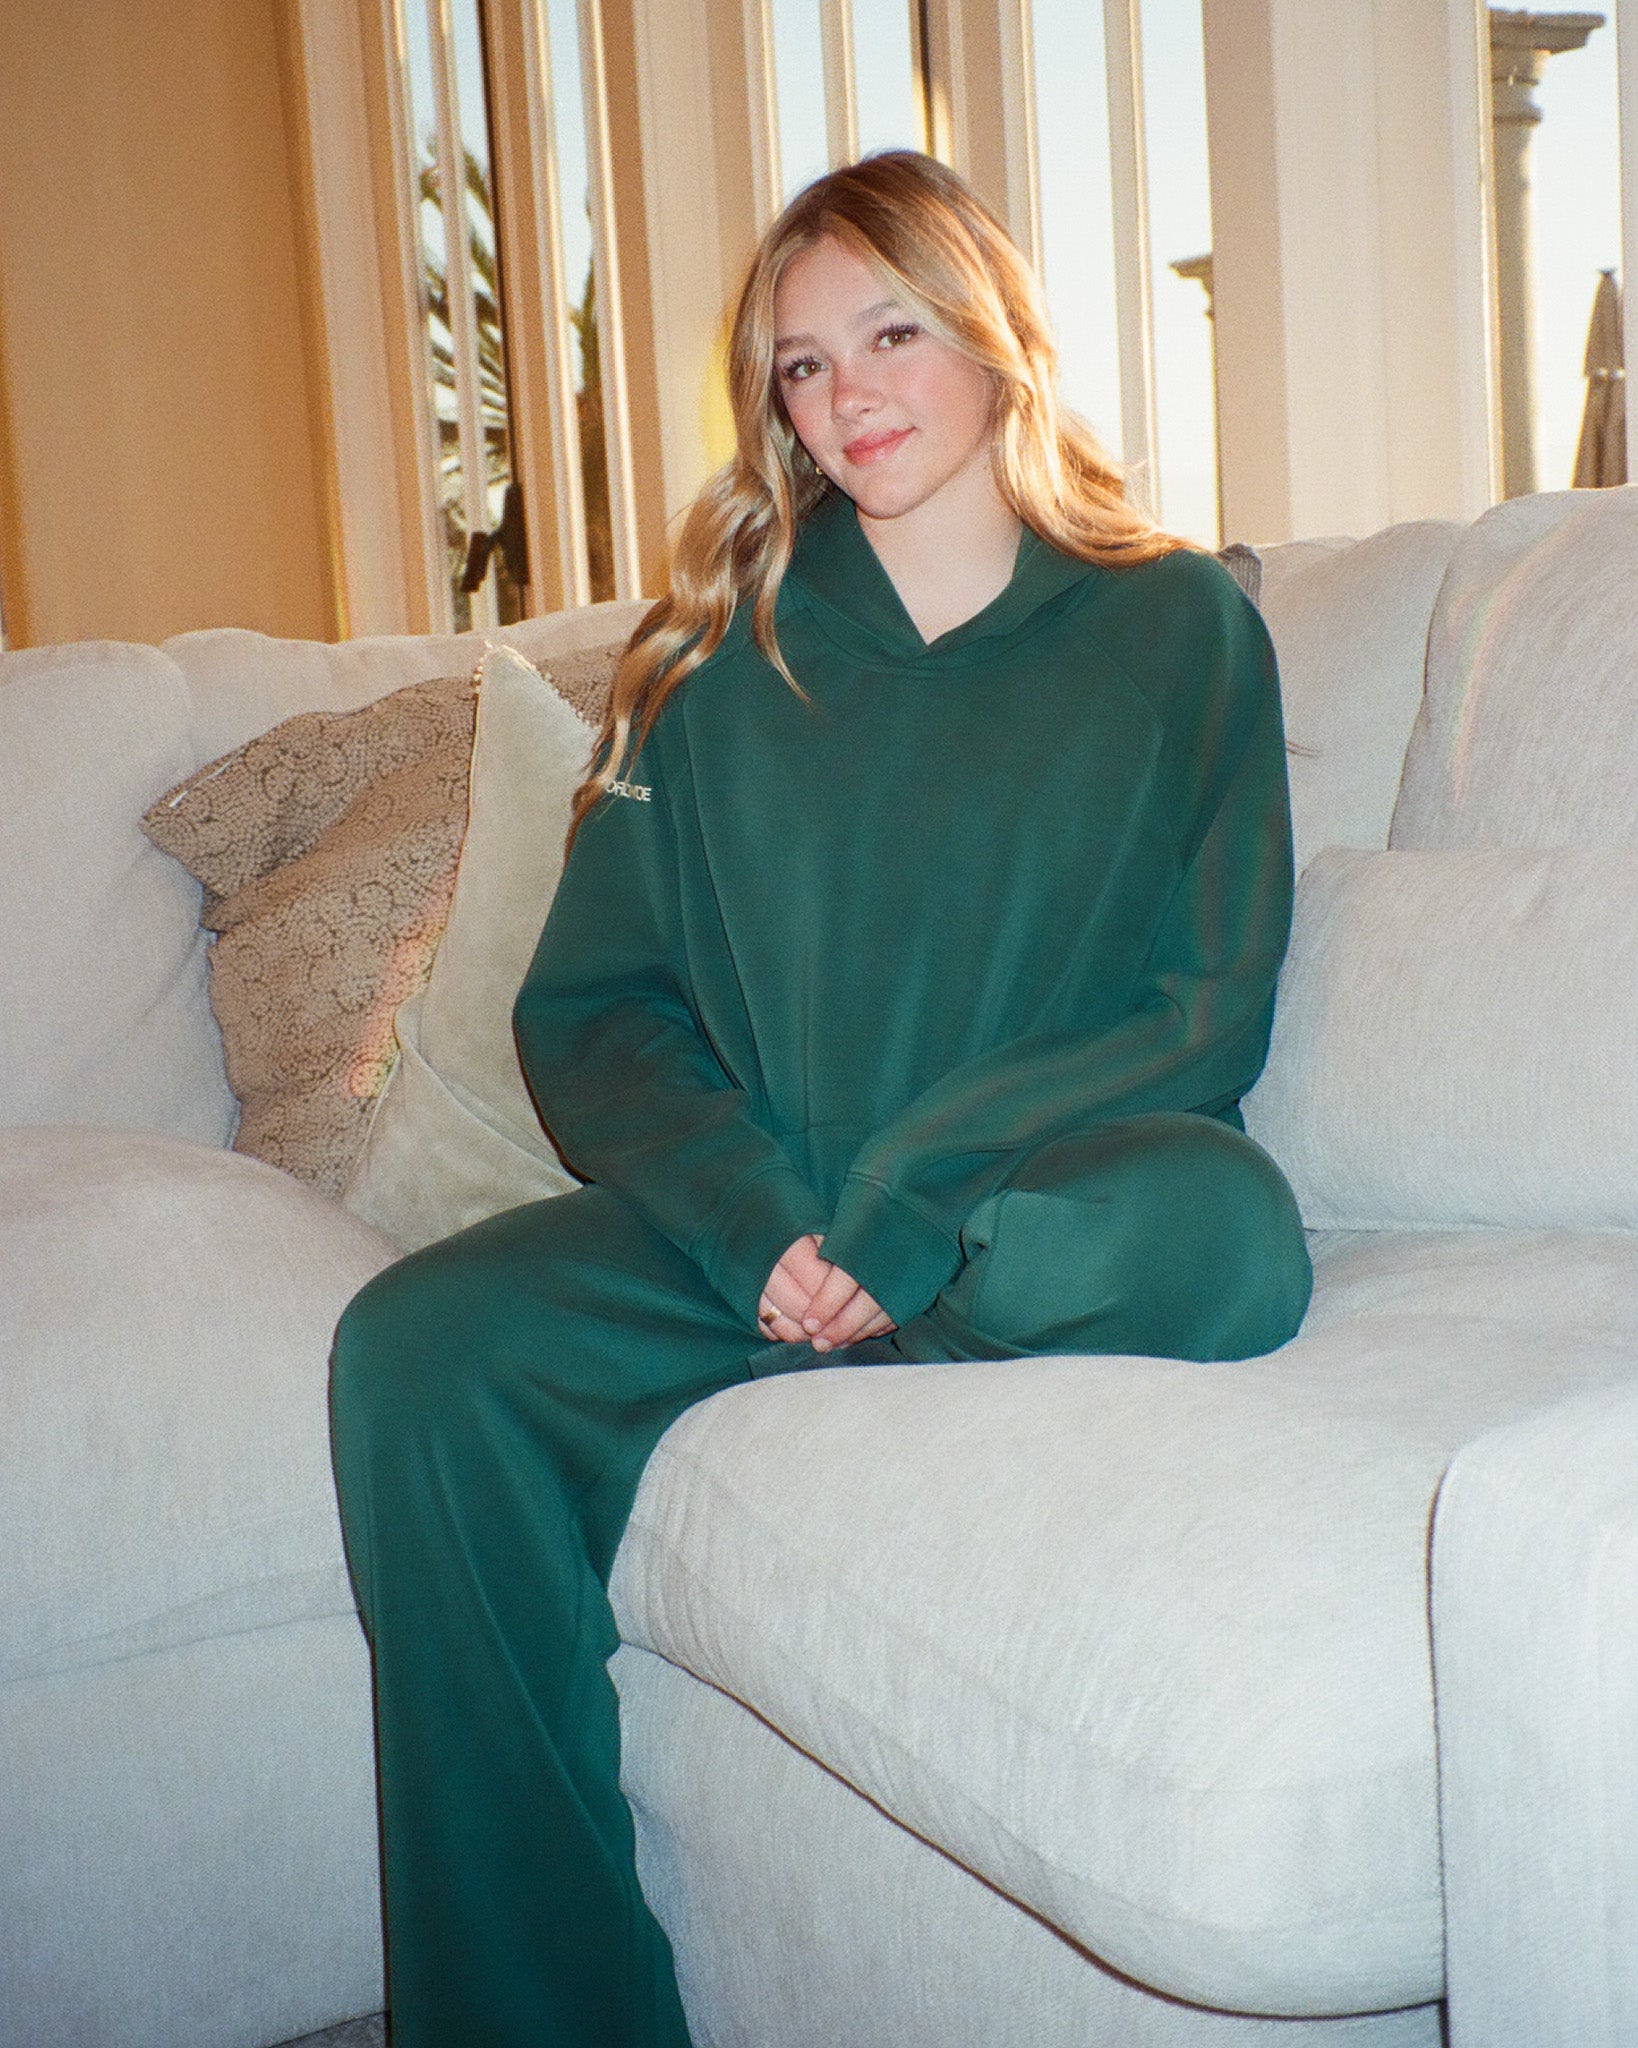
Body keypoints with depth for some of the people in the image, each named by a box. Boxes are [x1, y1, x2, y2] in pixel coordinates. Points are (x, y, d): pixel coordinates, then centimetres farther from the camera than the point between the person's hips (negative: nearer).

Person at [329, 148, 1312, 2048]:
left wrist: (901, 1216, -15)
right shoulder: (726, 661, 13)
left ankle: (730, 1403, -16)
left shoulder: (1179, 631, 7)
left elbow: (1208, 1009, -1)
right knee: (419, 1347, -24)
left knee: (1221, 1233, -36)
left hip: (1031, 1200, -2)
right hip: (746, 1216, 3)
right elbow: (591, 1004, 8)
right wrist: (757, 1223, -12)